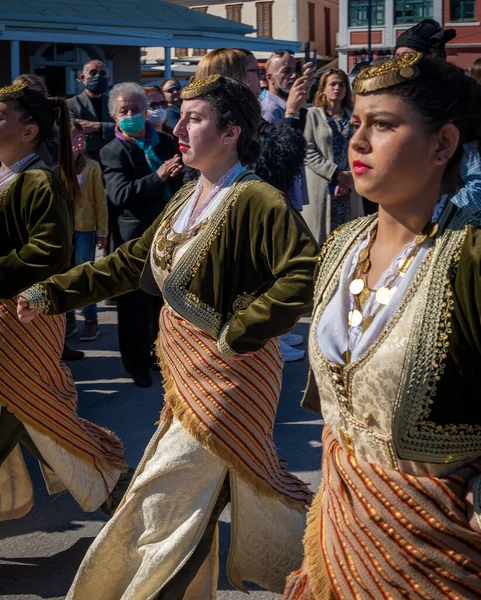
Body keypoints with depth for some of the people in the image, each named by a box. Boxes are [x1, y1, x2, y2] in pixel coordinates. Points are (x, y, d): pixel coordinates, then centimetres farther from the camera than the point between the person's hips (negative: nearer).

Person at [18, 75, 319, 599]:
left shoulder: (256, 201, -20)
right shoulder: (187, 198, 8)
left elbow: (305, 275, -29)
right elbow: (133, 260, 12)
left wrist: (238, 329, -24)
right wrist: (52, 293, 9)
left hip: (227, 372, -8)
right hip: (185, 365, 9)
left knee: (162, 501, -2)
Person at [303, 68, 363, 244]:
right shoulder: (312, 115, 2)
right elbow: (308, 153, -7)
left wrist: (348, 178, -9)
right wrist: (336, 173, -12)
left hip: (348, 190, 3)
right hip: (321, 188, -3)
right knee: (320, 237, -4)